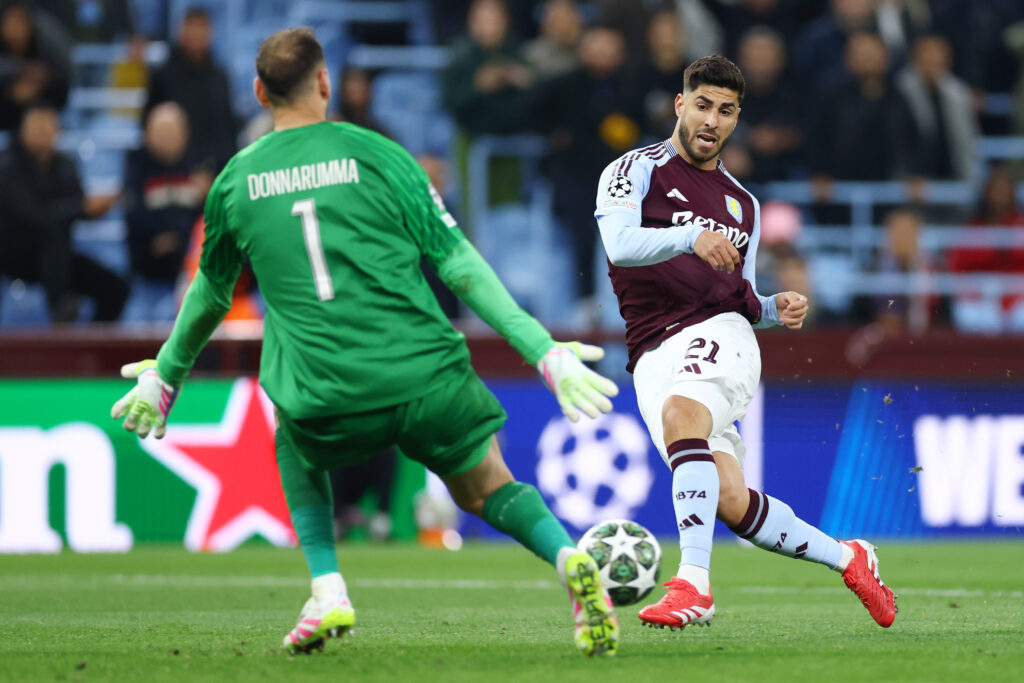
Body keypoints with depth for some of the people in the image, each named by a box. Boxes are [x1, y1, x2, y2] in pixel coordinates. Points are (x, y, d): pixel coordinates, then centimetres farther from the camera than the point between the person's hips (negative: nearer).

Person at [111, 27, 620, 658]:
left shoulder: (235, 181, 10)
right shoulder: (376, 155, 3)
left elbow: (210, 297, 23)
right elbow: (458, 264, 0)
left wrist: (166, 375, 40)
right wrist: (543, 349, 1)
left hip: (328, 402, 1)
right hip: (427, 380, -1)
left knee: (296, 442, 35)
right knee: (489, 492, 20)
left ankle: (328, 592, 16)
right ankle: (570, 558, -11)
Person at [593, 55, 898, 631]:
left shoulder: (743, 204, 24)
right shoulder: (636, 172, 7)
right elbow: (619, 244, -13)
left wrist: (777, 310, 8)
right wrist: (690, 237, -30)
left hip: (719, 334, 1)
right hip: (655, 355, -1)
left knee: (680, 411, -35)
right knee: (731, 503, -13)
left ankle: (695, 583, -43)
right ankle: (846, 558, 10)